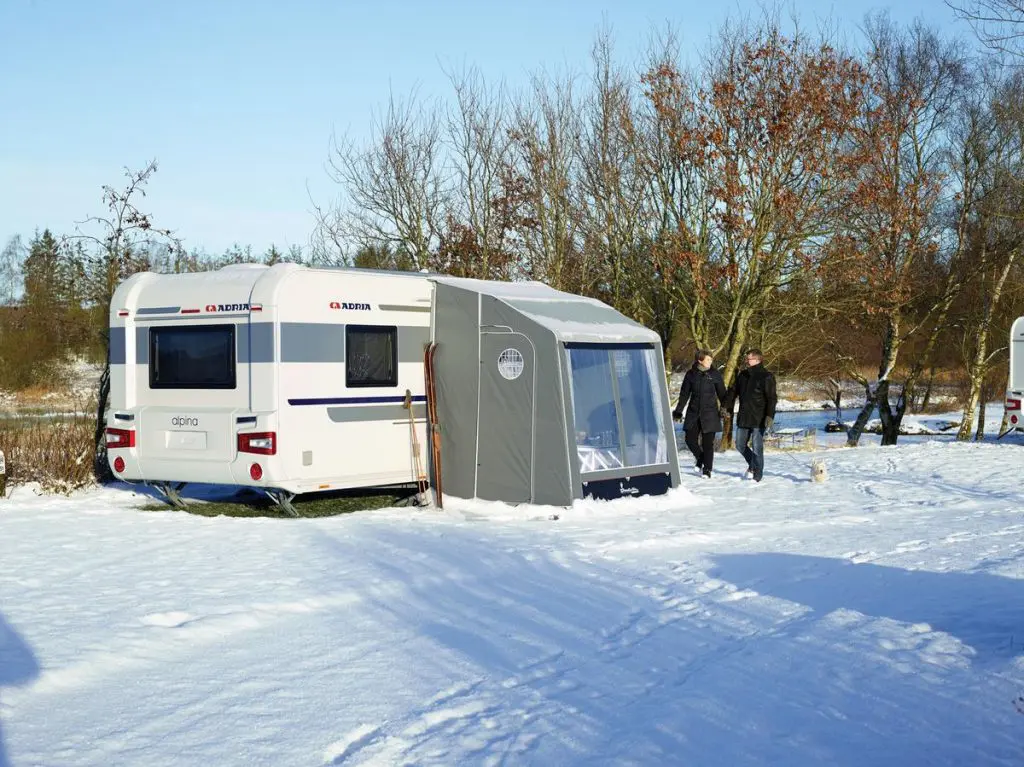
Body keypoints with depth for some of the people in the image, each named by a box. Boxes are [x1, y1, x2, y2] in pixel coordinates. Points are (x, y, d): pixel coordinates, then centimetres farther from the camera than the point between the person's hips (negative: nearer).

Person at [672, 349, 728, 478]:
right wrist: (678, 411, 7)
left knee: (708, 442, -2)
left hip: (710, 414, -2)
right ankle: (700, 459, 27)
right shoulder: (691, 374, 3)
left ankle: (707, 470, 9)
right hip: (693, 413, 2)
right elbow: (684, 394, 9)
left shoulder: (715, 374, 0)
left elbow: (722, 394, 5)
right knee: (690, 439, 0)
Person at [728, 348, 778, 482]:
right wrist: (727, 407, 9)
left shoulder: (766, 377, -8)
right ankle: (752, 465, 34)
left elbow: (772, 398, -13)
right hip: (743, 418, 7)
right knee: (740, 445, 12)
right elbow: (733, 392, 19)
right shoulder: (743, 375, 11)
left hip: (758, 419, -7)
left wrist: (770, 416, -22)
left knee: (757, 447, -5)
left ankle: (757, 475, 4)